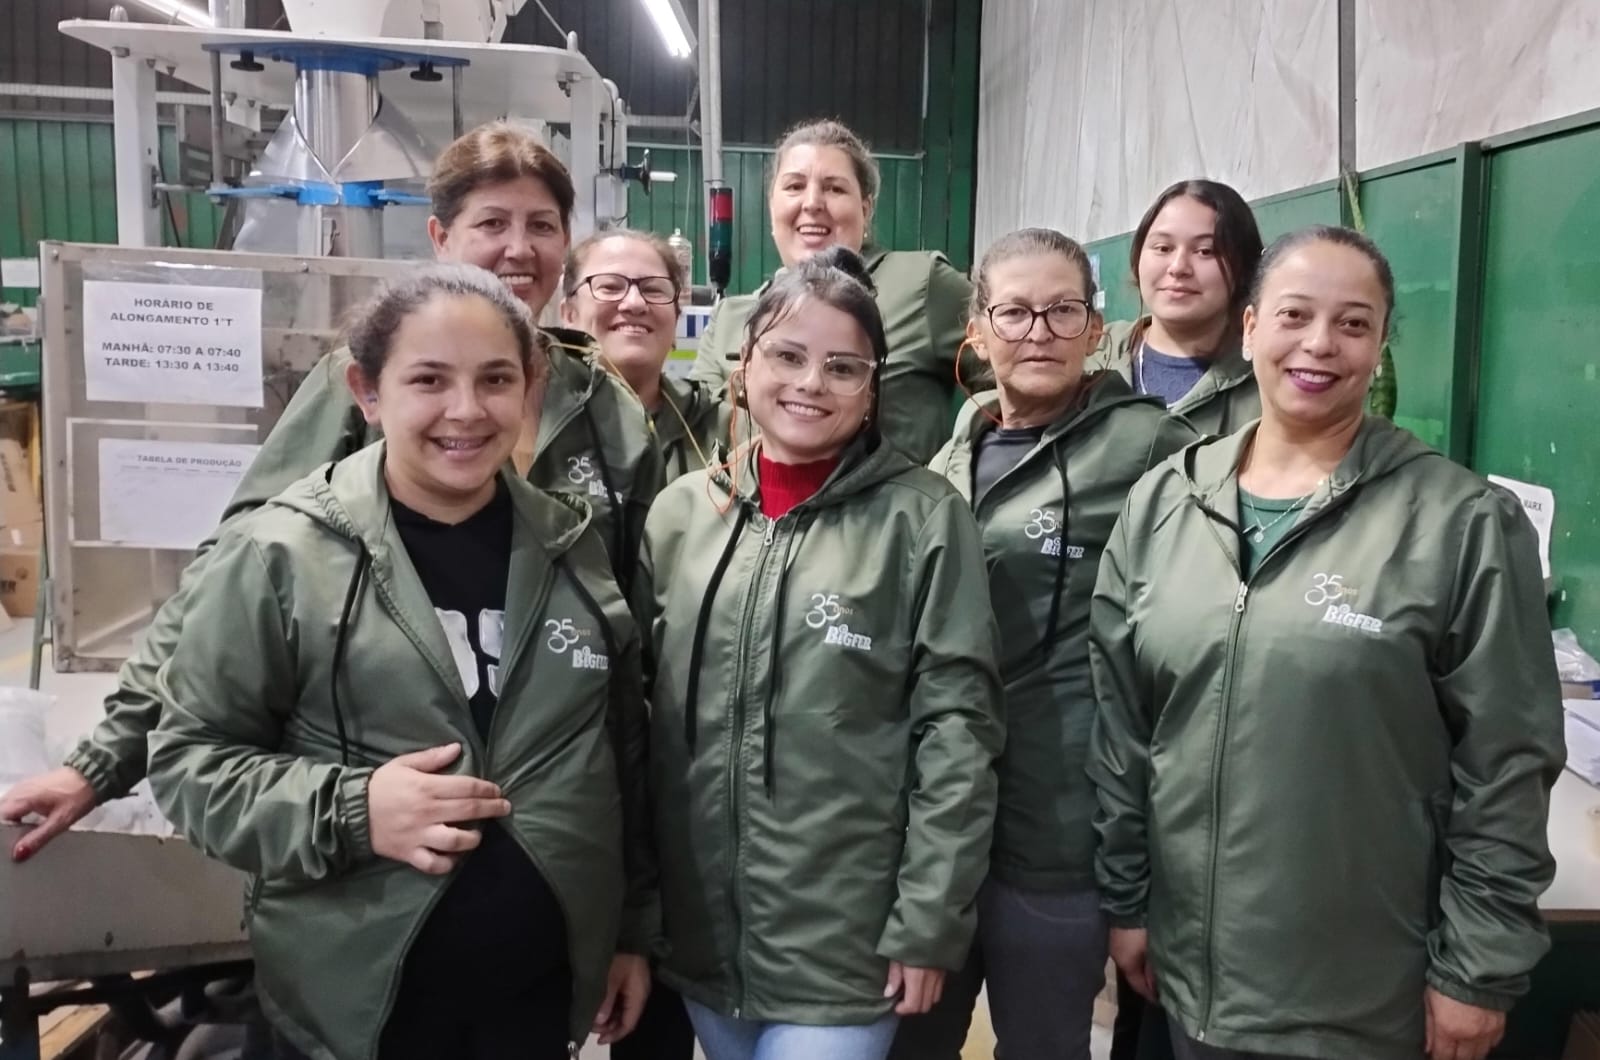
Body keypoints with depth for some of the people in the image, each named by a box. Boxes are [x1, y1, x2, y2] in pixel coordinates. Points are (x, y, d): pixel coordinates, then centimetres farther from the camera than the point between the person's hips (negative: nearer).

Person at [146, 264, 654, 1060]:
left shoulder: (575, 550, 1)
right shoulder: (280, 556, -10)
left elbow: (625, 757, 8)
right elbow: (189, 755, -4)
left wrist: (636, 929, 11)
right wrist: (348, 812, -19)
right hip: (357, 995, -3)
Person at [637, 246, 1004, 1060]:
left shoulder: (923, 519, -8)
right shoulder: (679, 513, 3)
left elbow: (957, 728, -9)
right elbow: (637, 711, 7)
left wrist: (928, 923, -11)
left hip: (847, 944, -4)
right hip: (701, 933, 4)